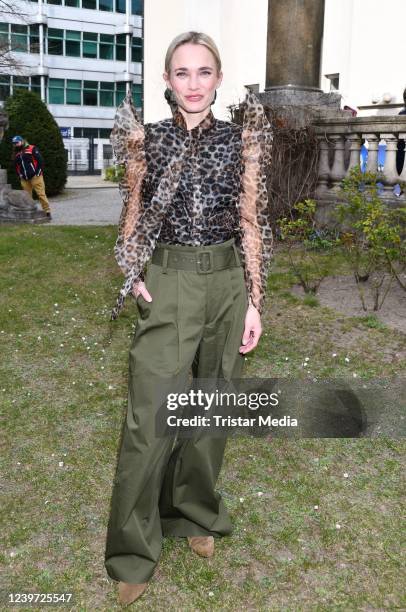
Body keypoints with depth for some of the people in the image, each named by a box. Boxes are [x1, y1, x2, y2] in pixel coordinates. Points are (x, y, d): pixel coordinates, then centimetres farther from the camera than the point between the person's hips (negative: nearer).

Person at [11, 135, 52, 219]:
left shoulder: (32, 149, -3)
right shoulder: (16, 154, 16)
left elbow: (40, 161, -7)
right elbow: (16, 166, 23)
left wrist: (38, 172, -11)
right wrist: (20, 175, 10)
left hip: (35, 176, -6)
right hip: (25, 179, 6)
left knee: (41, 194, -8)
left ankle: (47, 212, -6)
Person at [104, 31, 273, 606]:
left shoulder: (242, 139, 2)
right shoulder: (148, 138, 1)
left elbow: (250, 223, 2)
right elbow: (134, 215, 10)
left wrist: (254, 302, -2)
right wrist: (132, 273, -5)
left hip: (228, 285, 2)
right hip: (167, 285, -1)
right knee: (150, 419, -3)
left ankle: (195, 514, 37)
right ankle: (133, 549, 16)